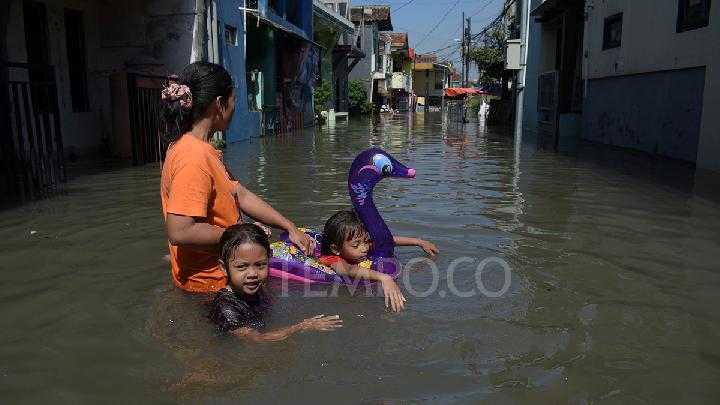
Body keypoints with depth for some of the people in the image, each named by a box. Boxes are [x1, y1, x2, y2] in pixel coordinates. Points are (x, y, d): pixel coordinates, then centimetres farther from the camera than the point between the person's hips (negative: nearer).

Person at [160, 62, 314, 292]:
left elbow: (241, 195, 10)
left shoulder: (202, 150, 9)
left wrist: (290, 228, 8)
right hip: (210, 280, -9)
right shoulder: (193, 157, -23)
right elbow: (180, 232, -29)